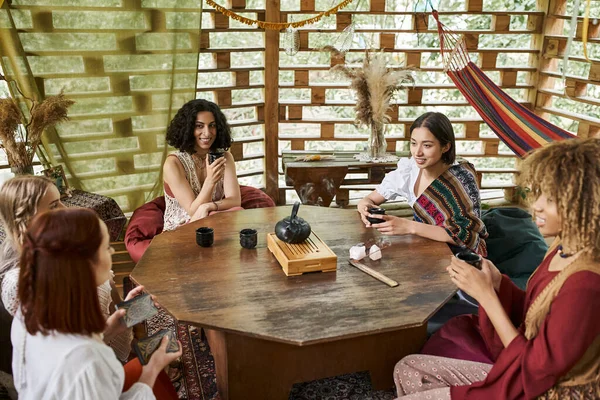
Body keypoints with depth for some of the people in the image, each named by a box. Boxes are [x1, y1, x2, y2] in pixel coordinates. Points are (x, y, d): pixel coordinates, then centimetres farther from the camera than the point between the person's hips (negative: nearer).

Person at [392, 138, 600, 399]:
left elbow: (533, 370, -23)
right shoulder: (563, 250, -3)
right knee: (407, 369, 10)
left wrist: (486, 295, -22)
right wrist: (496, 282, -10)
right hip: (525, 373, 8)